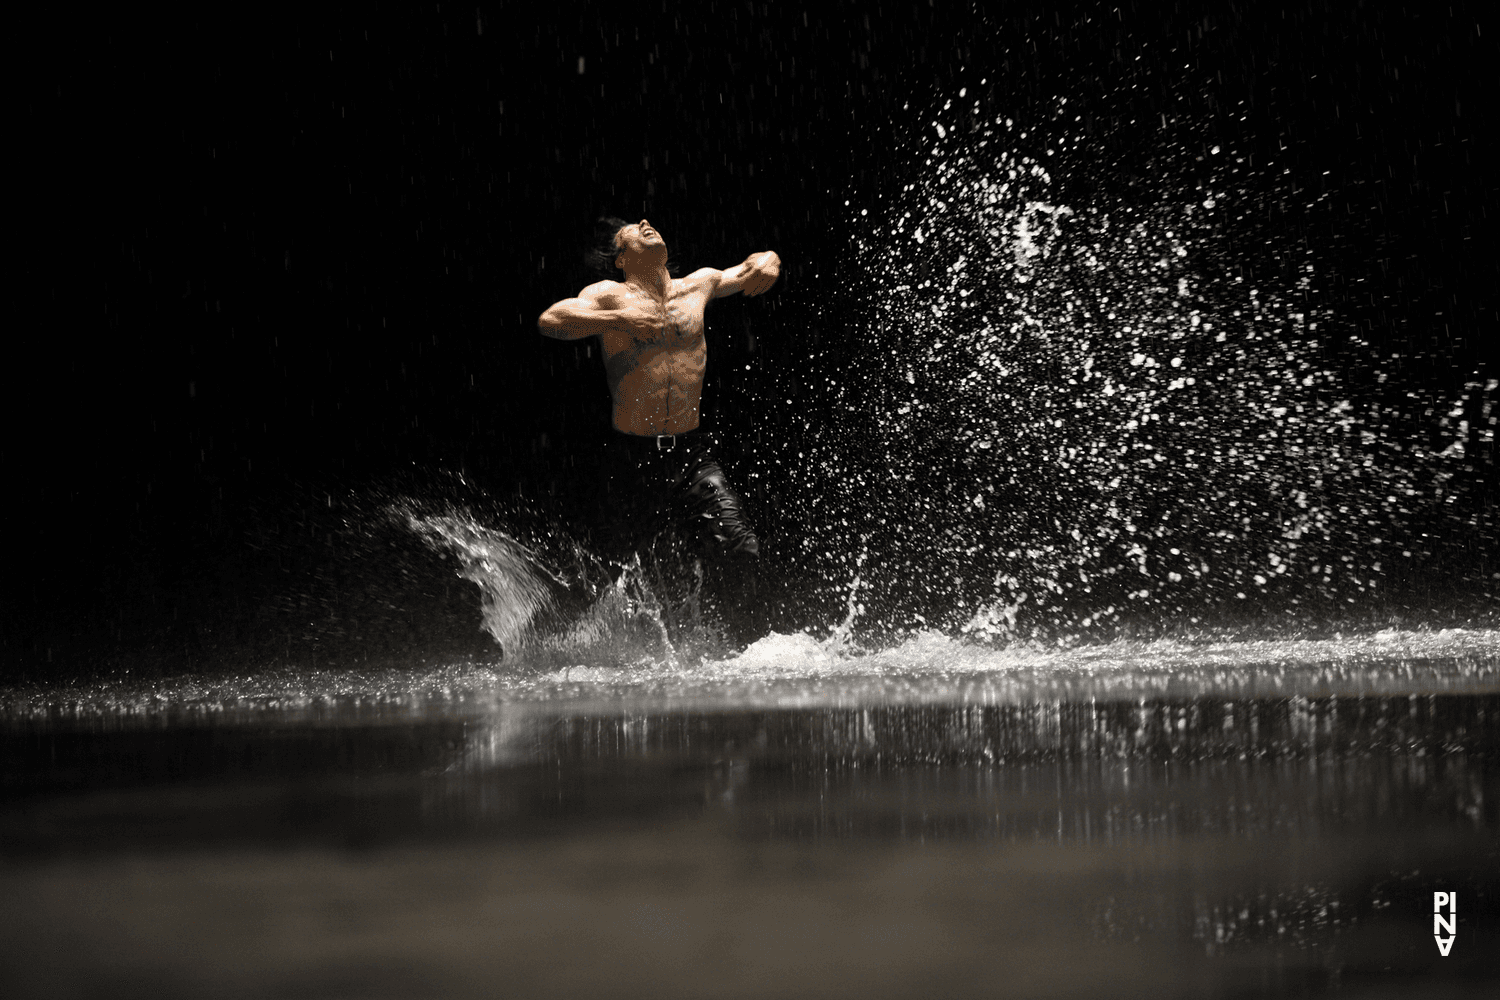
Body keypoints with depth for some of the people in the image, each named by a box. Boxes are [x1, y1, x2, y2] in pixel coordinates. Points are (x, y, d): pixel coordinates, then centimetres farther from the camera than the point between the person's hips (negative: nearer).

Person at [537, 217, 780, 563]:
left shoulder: (698, 285, 11)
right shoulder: (610, 295, -2)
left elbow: (758, 264, 25)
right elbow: (550, 320, -18)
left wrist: (766, 262, 1)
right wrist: (621, 318, -26)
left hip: (693, 457, 2)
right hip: (634, 459, -2)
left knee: (744, 554, -12)